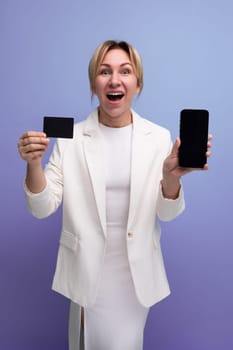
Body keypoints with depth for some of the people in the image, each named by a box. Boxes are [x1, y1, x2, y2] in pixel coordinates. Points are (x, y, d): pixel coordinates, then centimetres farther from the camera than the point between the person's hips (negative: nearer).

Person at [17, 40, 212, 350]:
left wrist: (171, 176, -27)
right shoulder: (70, 138, -8)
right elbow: (43, 208, -7)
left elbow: (166, 214, -6)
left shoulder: (158, 137, -5)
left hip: (138, 269, 1)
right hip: (88, 268, -1)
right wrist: (33, 164, -27)